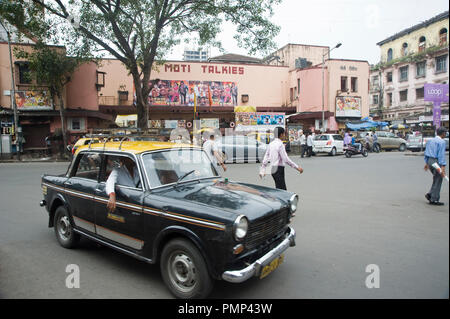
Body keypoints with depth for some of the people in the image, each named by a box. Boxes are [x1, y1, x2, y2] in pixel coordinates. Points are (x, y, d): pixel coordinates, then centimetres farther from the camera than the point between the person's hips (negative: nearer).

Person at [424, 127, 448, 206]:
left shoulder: (430, 141, 14)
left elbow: (426, 153, 17)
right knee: (437, 181, 1)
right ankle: (434, 199, 6)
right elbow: (441, 155, -17)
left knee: (436, 180, 19)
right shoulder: (442, 142, -10)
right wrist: (443, 167, -20)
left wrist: (426, 163, 24)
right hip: (436, 162, -8)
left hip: (429, 161, 8)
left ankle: (430, 194, 10)